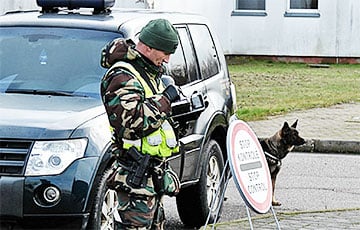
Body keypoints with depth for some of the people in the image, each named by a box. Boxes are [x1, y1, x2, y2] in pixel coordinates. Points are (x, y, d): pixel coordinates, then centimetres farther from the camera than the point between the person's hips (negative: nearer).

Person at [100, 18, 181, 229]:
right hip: (136, 172, -10)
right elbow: (133, 121, -27)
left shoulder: (150, 71, 16)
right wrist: (165, 99, -19)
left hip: (154, 168, 10)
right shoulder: (122, 76, -16)